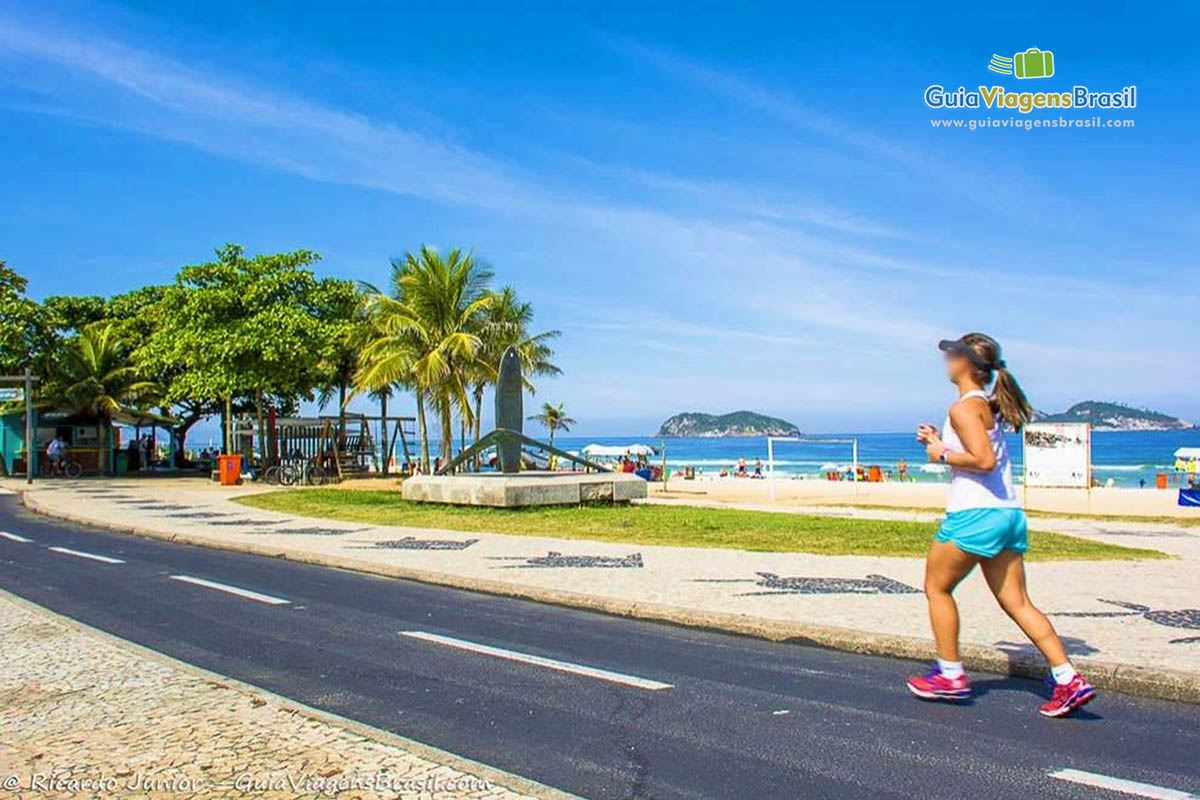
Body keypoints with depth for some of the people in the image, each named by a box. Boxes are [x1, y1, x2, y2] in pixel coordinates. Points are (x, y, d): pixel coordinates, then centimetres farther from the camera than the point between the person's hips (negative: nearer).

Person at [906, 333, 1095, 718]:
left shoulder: (964, 408, -11)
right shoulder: (988, 406, 17)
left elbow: (984, 461, -23)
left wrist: (942, 455, -11)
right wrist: (942, 443, 17)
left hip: (974, 514, -9)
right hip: (1009, 513, 9)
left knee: (937, 588, 9)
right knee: (1017, 602, 9)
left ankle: (950, 675, 15)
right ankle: (1069, 680, 2)